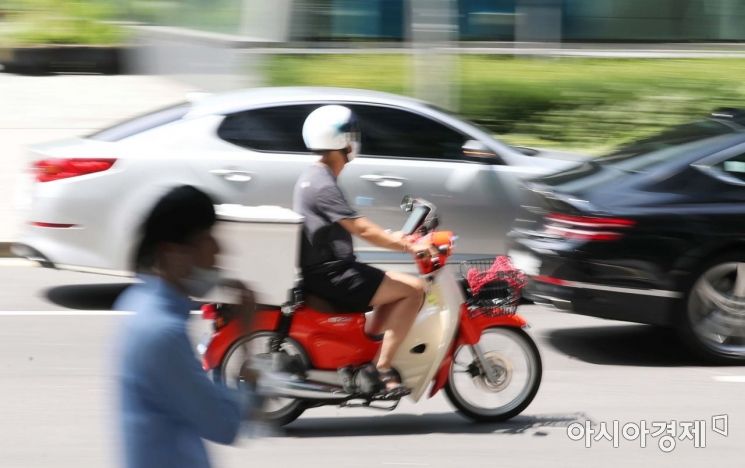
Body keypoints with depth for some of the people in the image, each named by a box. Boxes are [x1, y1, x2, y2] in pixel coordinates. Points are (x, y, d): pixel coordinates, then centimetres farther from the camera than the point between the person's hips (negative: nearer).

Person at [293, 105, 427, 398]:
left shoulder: (313, 178, 14)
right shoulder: (323, 185, -18)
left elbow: (352, 227, 20)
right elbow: (362, 230, -23)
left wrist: (394, 239, 14)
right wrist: (408, 247, -19)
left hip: (322, 271, 10)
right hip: (330, 275, -10)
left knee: (396, 288, 20)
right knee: (414, 289, -12)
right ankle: (382, 367, -14)